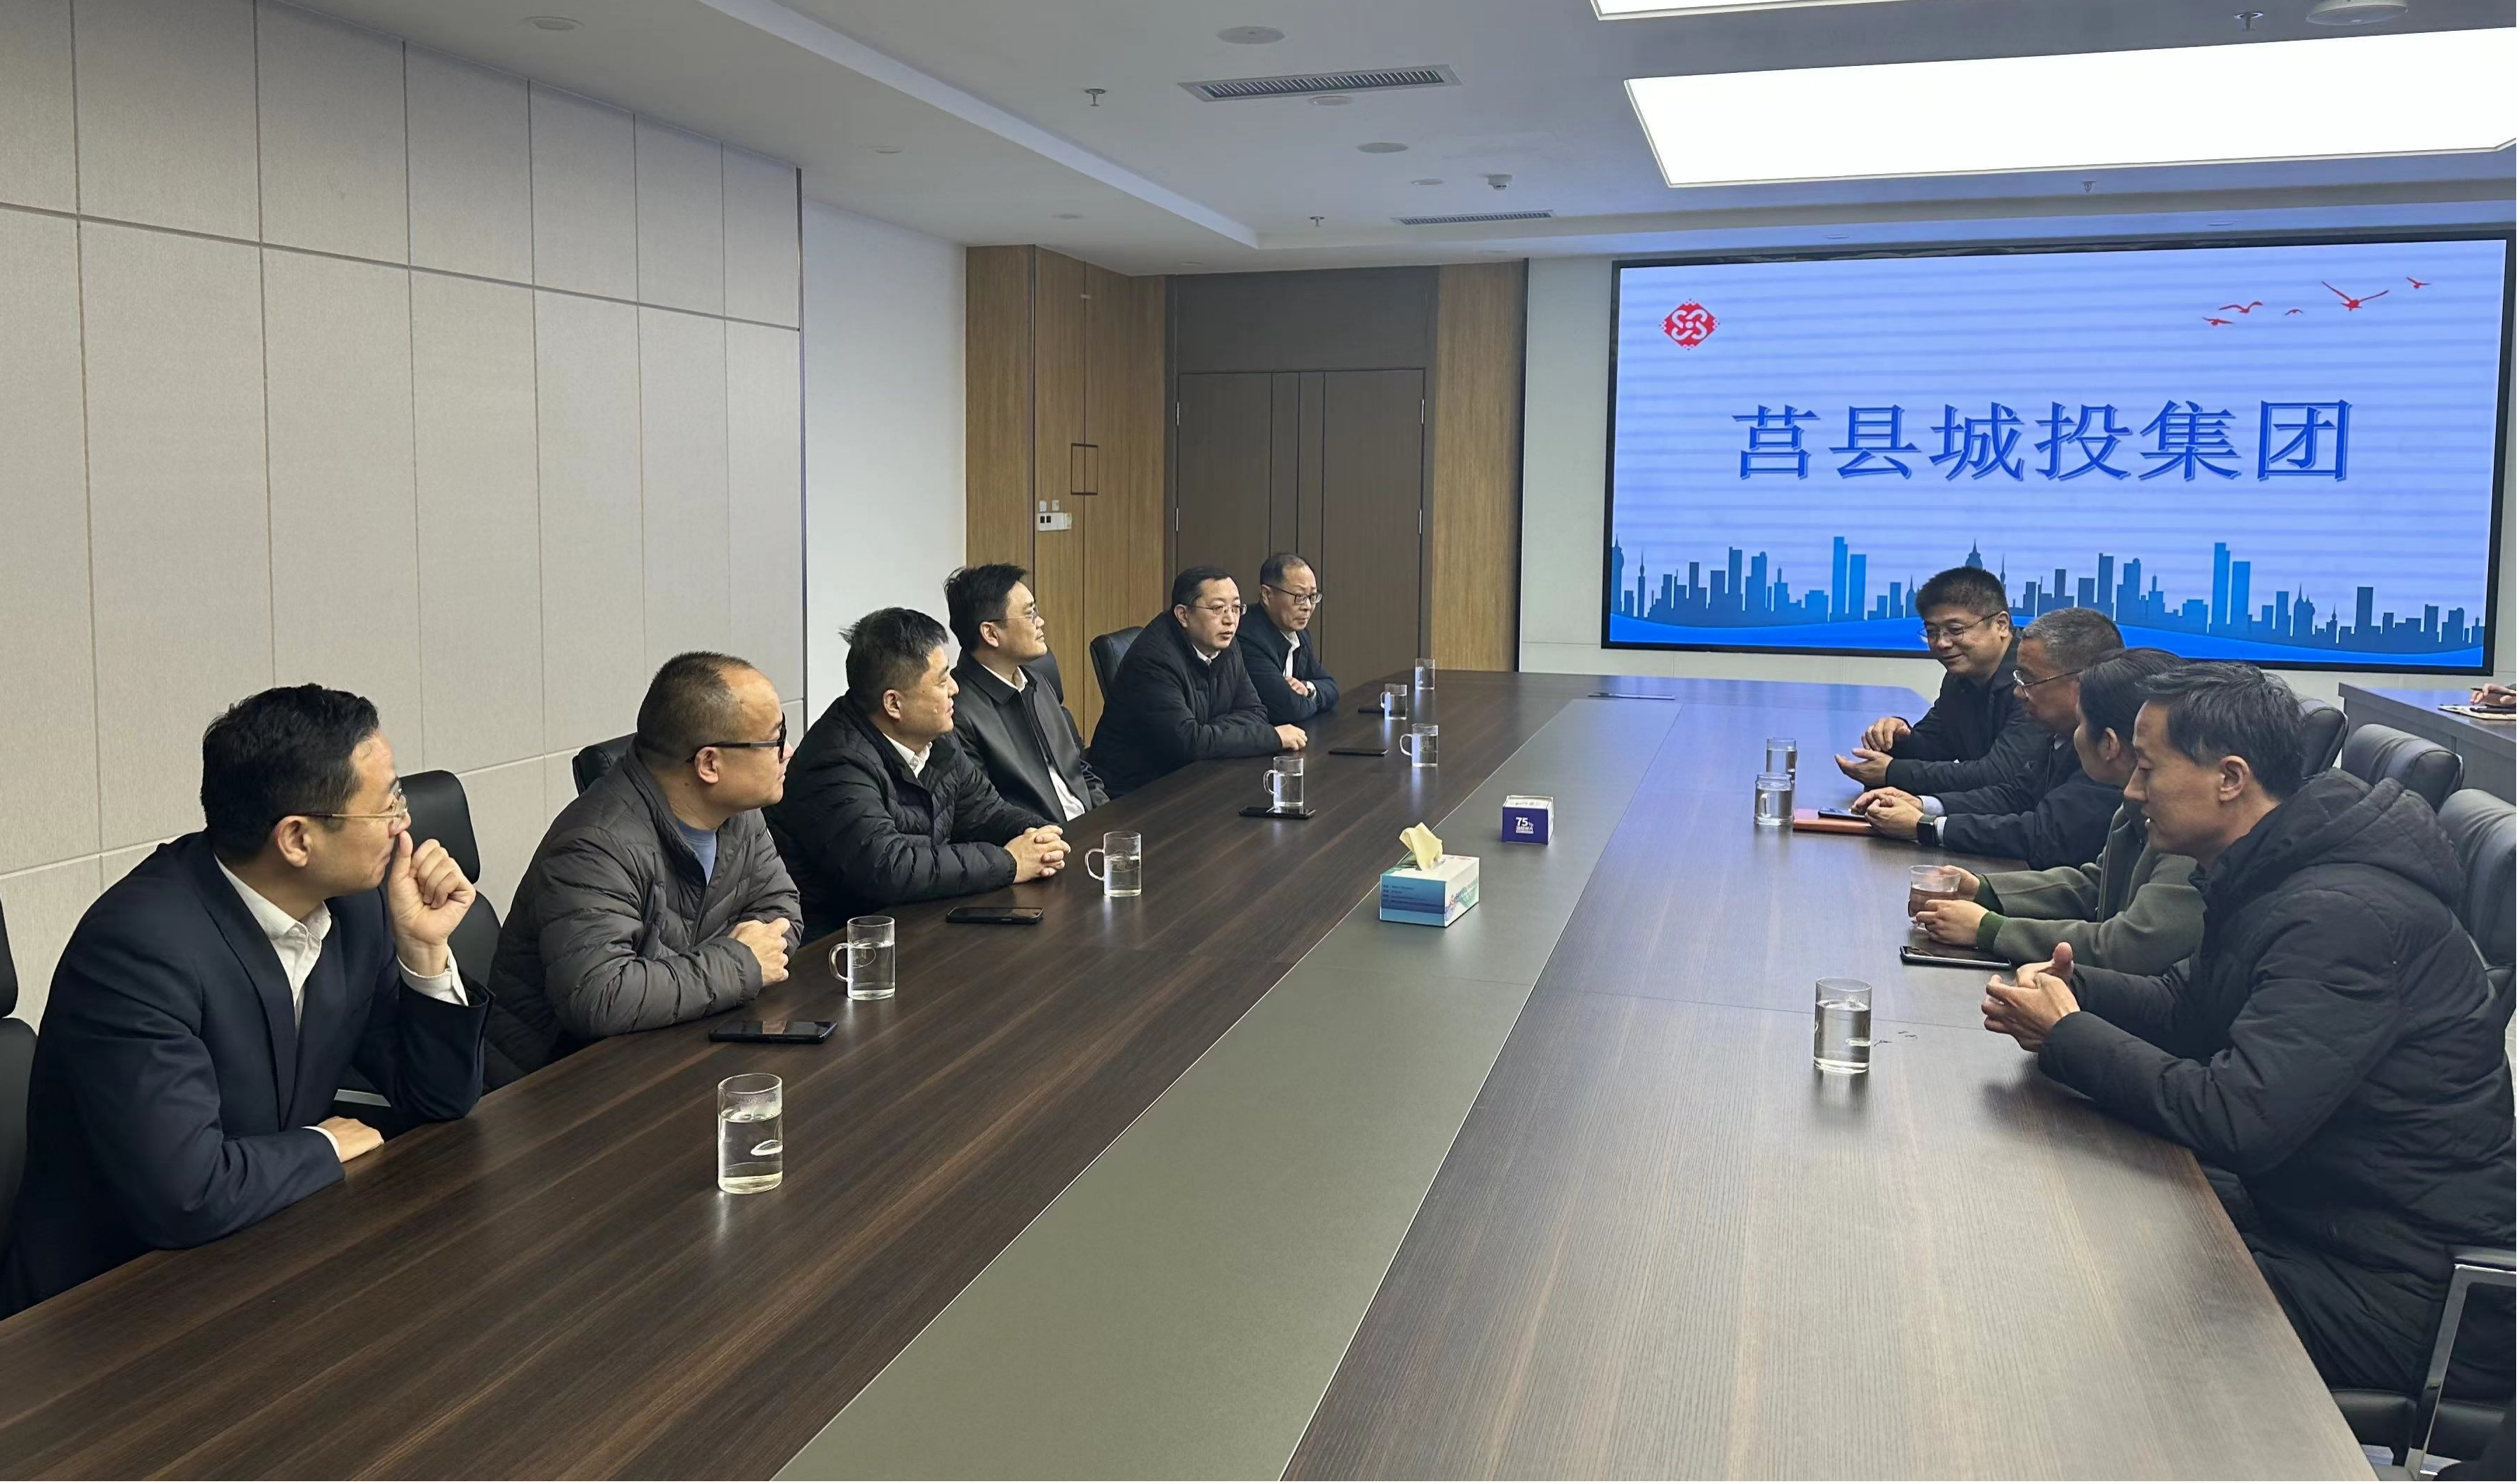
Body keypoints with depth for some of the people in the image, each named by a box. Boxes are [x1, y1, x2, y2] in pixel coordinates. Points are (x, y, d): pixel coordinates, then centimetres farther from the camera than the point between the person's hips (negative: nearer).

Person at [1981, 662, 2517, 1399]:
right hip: (2313, 1211, 10)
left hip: (2414, 1296, -9)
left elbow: (2233, 1121, -32)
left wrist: (2065, 1036, -19)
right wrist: (2074, 987, -4)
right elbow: (2188, 1006, 18)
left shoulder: (2340, 916, -27)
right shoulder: (2276, 879, 6)